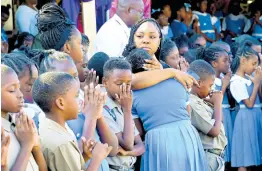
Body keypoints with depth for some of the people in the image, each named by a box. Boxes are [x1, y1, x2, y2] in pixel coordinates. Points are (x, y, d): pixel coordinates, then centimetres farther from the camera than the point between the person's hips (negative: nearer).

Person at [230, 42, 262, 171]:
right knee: (245, 156, -5)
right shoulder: (236, 82, -15)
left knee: (250, 155, 9)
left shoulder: (249, 77, 9)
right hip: (247, 117, -8)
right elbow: (249, 103, -17)